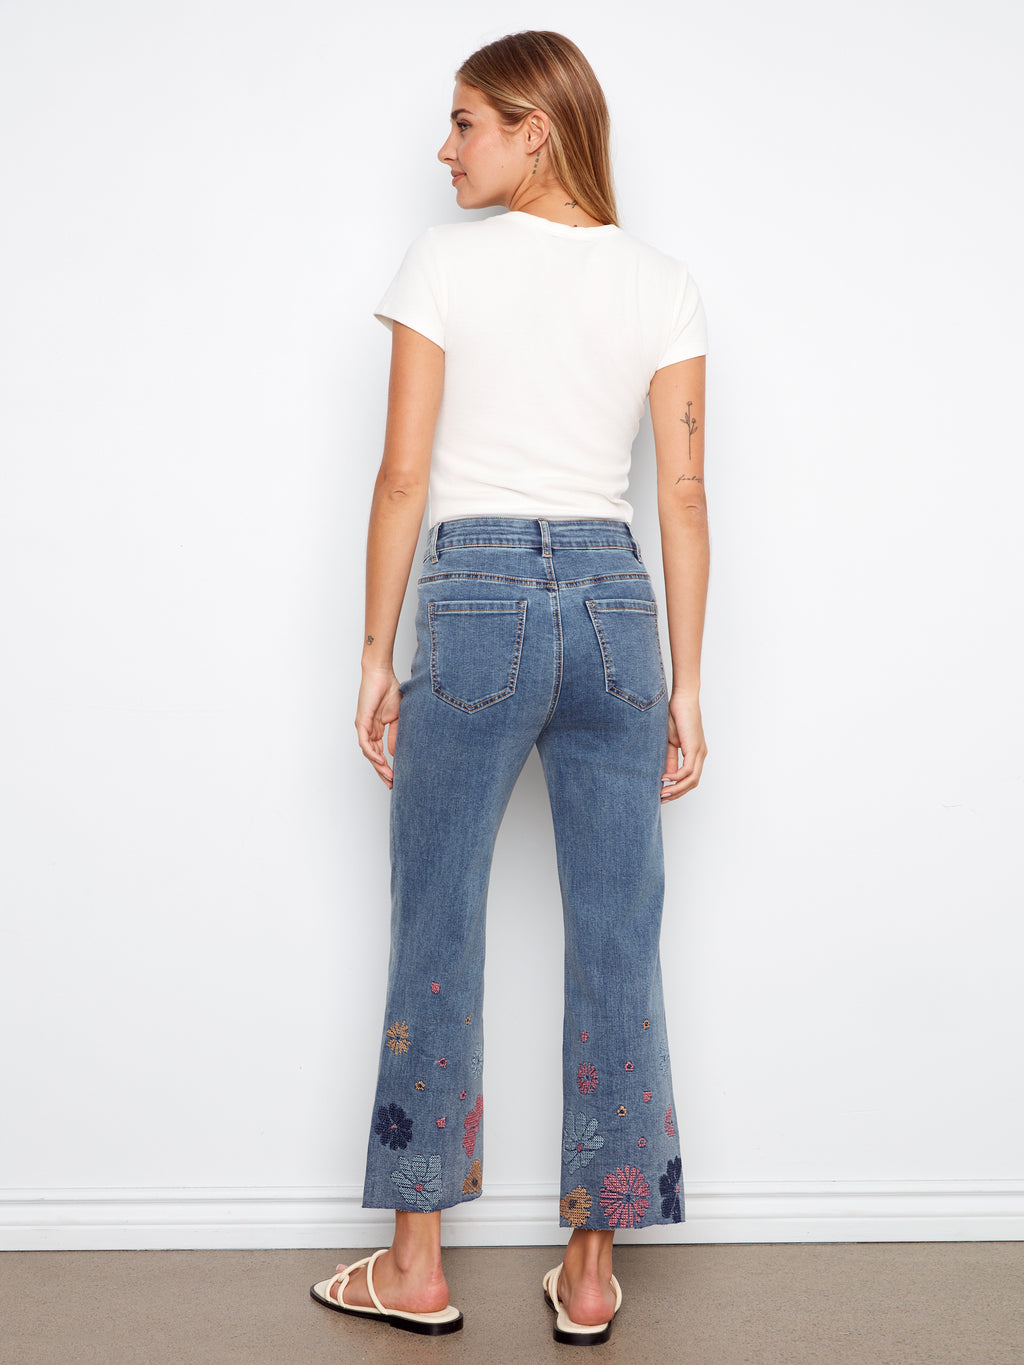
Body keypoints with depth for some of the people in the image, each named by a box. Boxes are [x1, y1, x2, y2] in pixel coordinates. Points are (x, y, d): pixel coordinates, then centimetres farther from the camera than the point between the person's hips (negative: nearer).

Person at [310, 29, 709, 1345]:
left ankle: (415, 1267, 20)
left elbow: (403, 473, -3)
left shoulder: (445, 260, -1)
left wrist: (376, 652, 4)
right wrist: (685, 685, 8)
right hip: (616, 601, 3)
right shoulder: (663, 281, 8)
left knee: (437, 937, 8)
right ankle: (590, 1274, 19)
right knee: (616, 943, 8)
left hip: (474, 596, -3)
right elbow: (684, 495, 4)